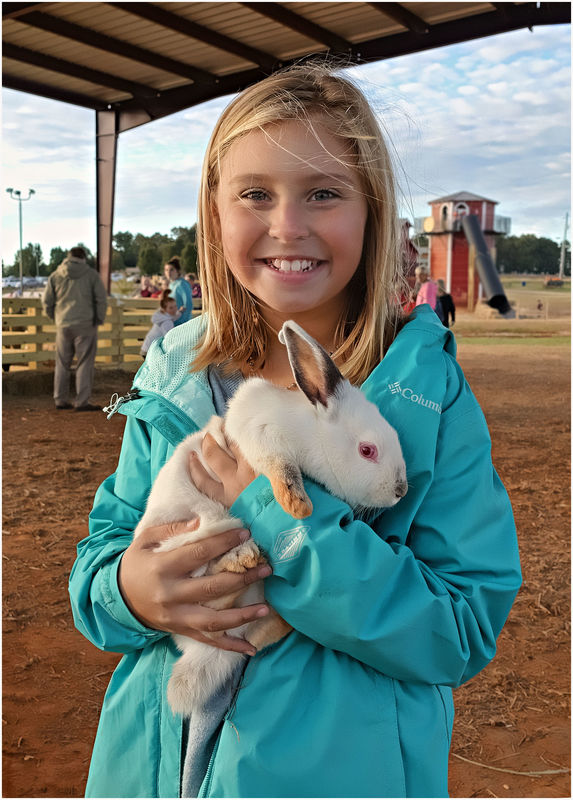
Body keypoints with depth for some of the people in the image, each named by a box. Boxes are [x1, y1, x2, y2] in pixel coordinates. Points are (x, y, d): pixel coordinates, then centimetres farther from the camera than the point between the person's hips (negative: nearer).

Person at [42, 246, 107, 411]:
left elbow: (47, 301, 7)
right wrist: (99, 320, 8)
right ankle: (82, 402, -3)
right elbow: (101, 299, -4)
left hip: (63, 325, 3)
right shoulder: (91, 275, -2)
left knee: (62, 364, 13)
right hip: (85, 325, -3)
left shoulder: (55, 276, 6)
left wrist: (54, 317, 22)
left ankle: (60, 399, 17)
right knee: (85, 364, 0)